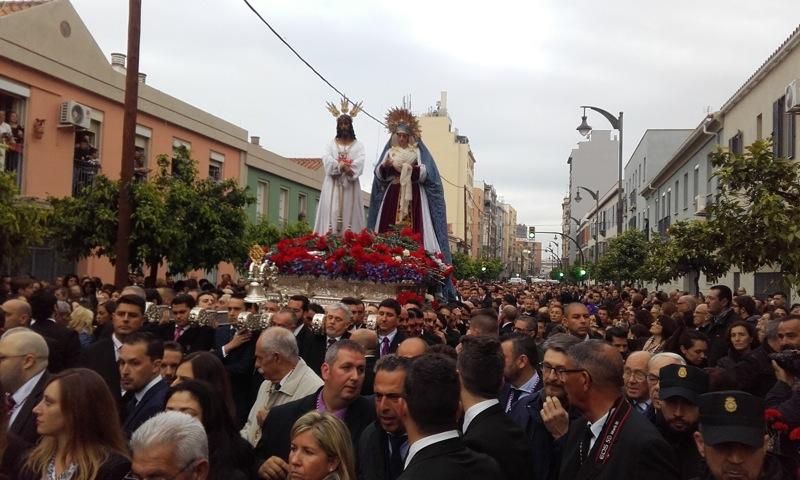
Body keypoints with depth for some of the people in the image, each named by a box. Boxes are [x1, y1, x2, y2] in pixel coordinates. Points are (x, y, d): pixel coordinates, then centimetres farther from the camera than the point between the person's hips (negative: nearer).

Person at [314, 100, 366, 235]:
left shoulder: (358, 145, 12)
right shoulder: (332, 144, 14)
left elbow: (360, 162, -5)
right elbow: (326, 159, -3)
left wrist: (349, 169, -24)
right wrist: (341, 166, -20)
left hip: (350, 183, 0)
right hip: (333, 183, 0)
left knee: (349, 210, -7)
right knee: (331, 210, -9)